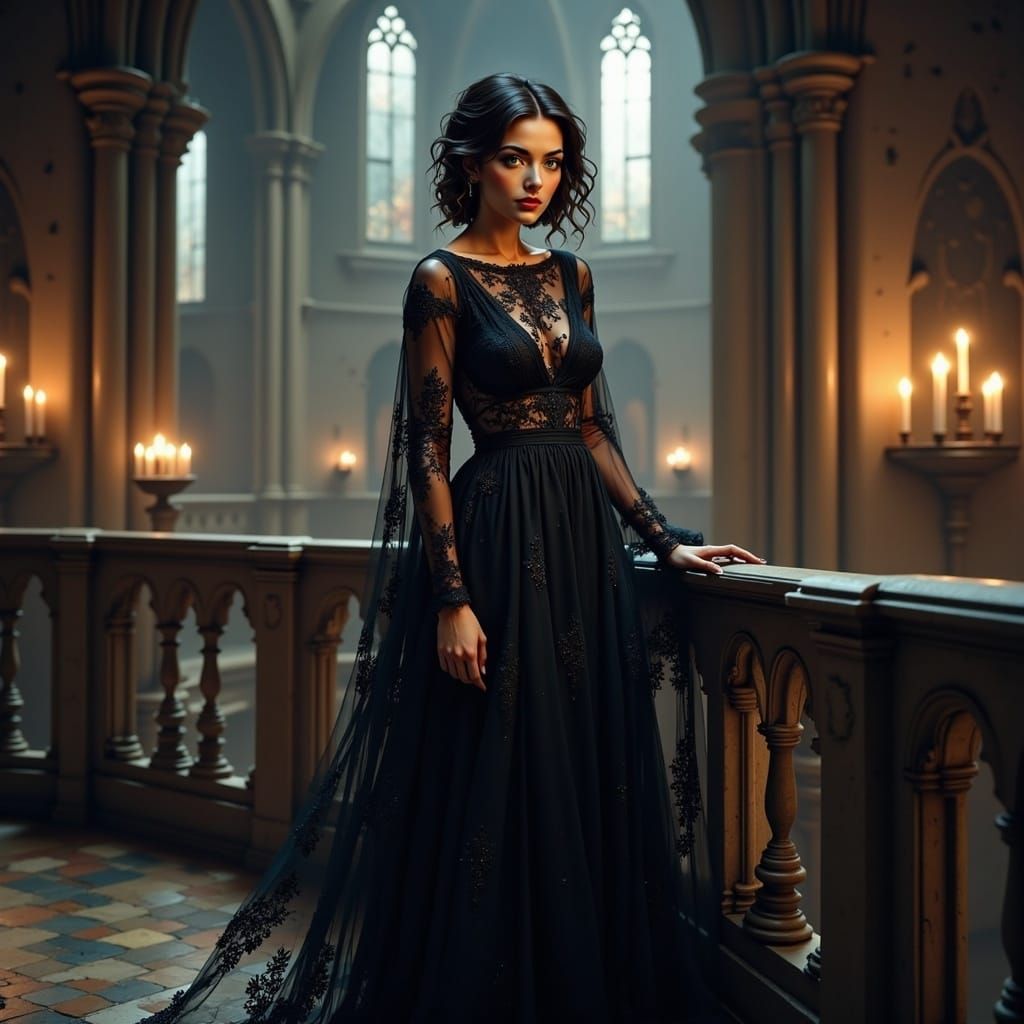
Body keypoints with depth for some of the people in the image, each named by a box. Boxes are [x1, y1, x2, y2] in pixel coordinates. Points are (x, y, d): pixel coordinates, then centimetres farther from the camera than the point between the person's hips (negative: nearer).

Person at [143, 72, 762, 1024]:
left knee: (593, 776, 11)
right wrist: (453, 597, -16)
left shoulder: (570, 275, 13)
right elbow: (427, 451, -9)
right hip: (499, 537, -7)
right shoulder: (442, 281, -5)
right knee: (500, 780, 0)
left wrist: (665, 539, 10)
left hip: (585, 536, 7)